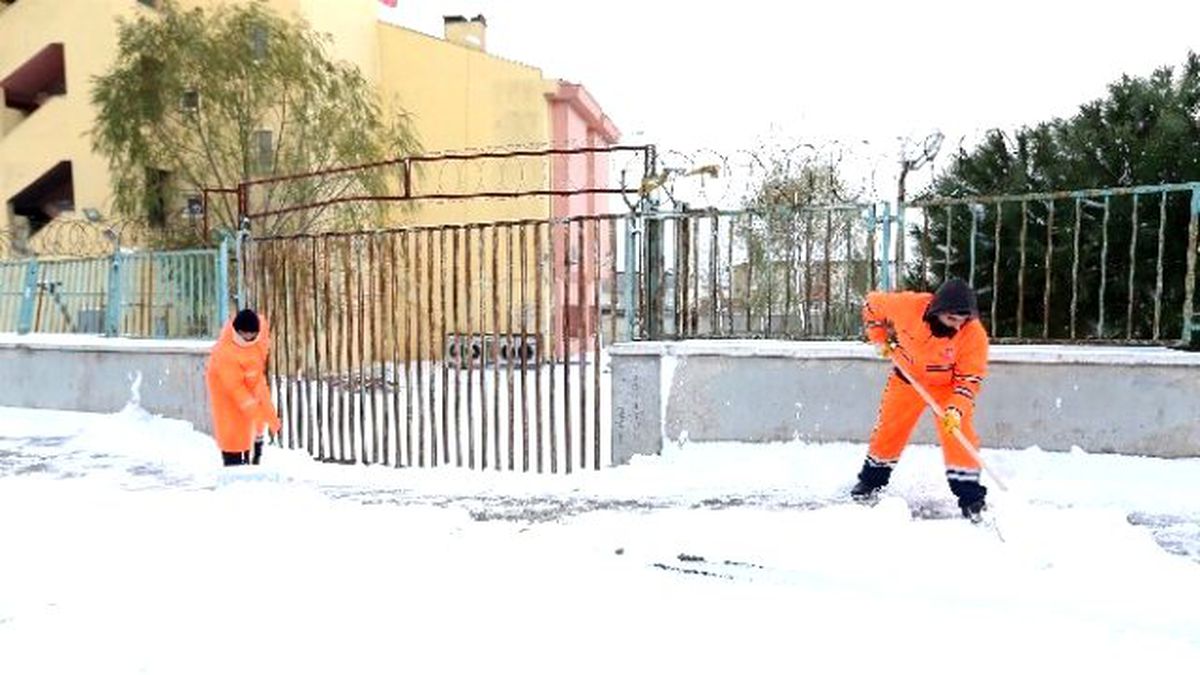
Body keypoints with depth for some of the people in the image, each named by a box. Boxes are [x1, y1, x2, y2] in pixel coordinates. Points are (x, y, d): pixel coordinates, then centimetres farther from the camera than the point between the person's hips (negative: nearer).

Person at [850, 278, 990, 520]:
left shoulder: (975, 335, -27)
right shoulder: (908, 306, -28)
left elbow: (970, 379, -20)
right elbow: (873, 304, -9)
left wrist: (956, 410, -33)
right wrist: (881, 340, -7)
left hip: (949, 384, -1)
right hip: (908, 377, 1)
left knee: (959, 435, -12)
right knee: (889, 429, 7)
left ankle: (971, 496, 0)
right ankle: (871, 481, 26)